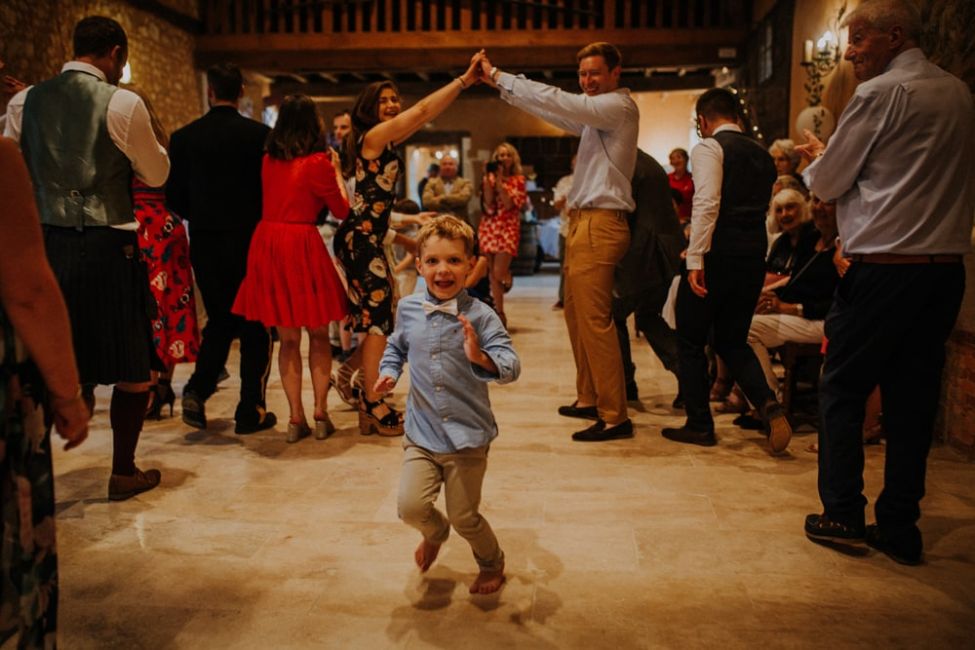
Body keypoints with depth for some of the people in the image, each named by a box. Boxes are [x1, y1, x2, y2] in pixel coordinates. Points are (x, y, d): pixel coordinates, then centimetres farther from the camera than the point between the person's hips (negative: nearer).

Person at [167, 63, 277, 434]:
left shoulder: (183, 137, 0)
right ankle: (250, 412, 10)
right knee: (254, 325, 8)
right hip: (251, 241, -3)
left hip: (205, 243, 3)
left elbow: (174, 197, 3)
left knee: (219, 319, 20)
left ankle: (198, 389, 3)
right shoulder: (261, 135, -8)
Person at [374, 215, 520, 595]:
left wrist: (480, 357, -39)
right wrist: (389, 372, 3)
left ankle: (492, 564, 40)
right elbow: (397, 346, 21)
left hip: (468, 438, -3)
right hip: (421, 435, 3)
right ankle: (435, 532, 30)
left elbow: (512, 367, -21)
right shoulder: (408, 309, 0)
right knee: (410, 506, -9)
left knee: (464, 517, 6)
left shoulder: (479, 316, -13)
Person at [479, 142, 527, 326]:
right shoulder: (489, 177, 10)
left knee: (498, 273, -17)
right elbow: (488, 203, -5)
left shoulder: (518, 179, 3)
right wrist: (488, 178, -7)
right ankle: (499, 314, 11)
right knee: (492, 273, 2)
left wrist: (499, 181, -13)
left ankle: (508, 276, 18)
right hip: (489, 227, 3)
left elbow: (509, 204, -10)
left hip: (508, 227, -3)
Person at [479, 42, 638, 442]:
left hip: (600, 224, -10)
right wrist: (500, 84, 18)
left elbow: (557, 102, -16)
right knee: (576, 314, 14)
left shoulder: (619, 106, -7)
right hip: (583, 221, 10)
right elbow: (558, 112, 25)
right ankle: (589, 399, 24)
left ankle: (614, 417, -8)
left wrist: (501, 78, -9)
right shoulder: (597, 113, 22)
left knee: (594, 319, -12)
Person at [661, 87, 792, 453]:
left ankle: (699, 425, 13)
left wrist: (696, 258, -20)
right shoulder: (762, 155, 18)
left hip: (718, 254, -7)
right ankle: (769, 405, -4)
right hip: (755, 255, 7)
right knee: (733, 341, 17)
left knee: (691, 341, 8)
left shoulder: (709, 148, -5)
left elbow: (706, 203, -18)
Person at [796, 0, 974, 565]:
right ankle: (899, 528, 14)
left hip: (884, 268, -7)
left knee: (842, 391, 5)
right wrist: (835, 156, 22)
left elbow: (827, 183, -2)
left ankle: (844, 516, 9)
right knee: (913, 397, 9)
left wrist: (817, 157, 20)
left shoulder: (880, 93, -8)